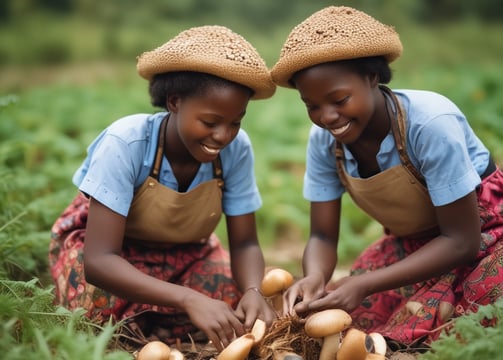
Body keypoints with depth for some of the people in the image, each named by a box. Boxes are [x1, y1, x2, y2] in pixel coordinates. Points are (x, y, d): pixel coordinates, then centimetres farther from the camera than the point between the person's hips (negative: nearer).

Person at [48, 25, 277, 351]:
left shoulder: (237, 148, -24)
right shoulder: (126, 143, -34)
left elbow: (244, 243, -14)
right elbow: (98, 260, -38)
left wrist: (253, 291, -37)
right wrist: (187, 299, -51)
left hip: (184, 251, 4)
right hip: (99, 242, -3)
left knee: (238, 311, -18)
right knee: (108, 312, -33)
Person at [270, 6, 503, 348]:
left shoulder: (432, 124, -30)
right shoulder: (323, 141, -15)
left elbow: (461, 241, -25)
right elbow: (323, 236, -8)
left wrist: (363, 285, -33)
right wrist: (315, 277, -32)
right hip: (413, 244, 5)